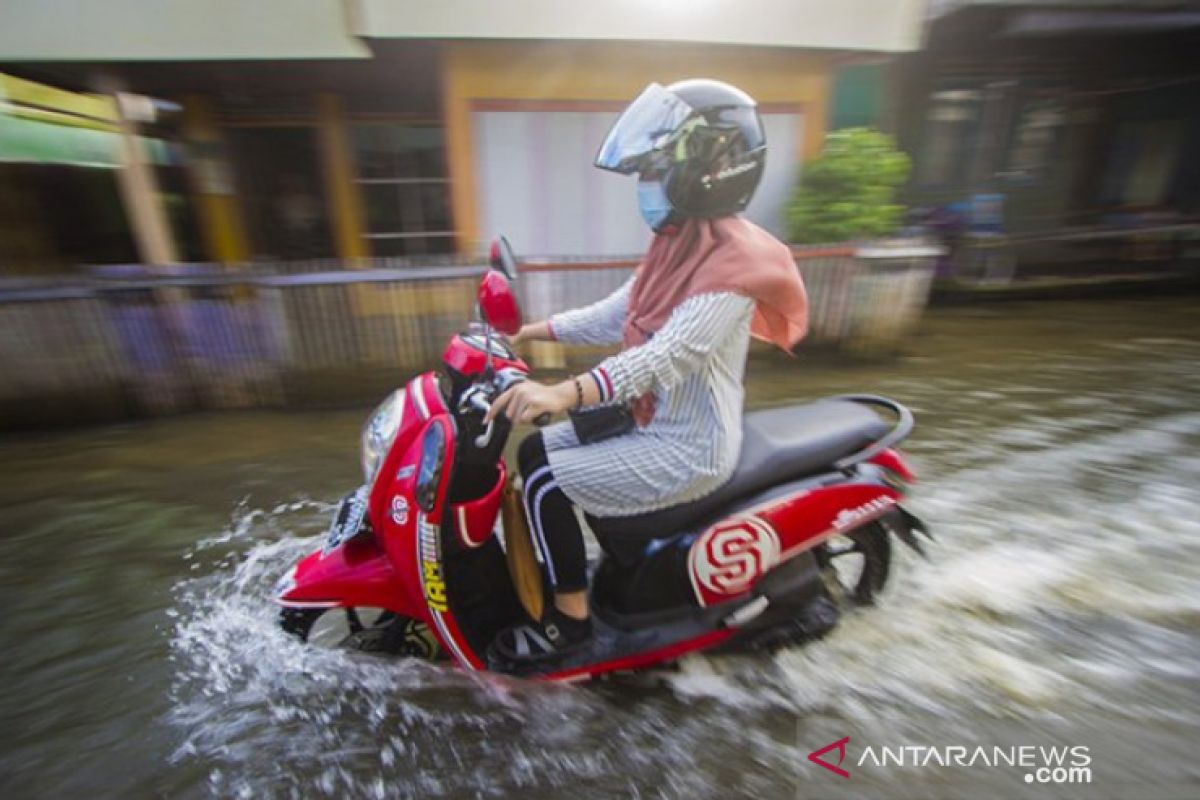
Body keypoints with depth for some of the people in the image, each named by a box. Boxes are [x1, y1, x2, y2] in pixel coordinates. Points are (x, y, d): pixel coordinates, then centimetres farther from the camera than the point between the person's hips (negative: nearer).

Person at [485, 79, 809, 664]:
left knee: (546, 485, -15)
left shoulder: (732, 262, -21)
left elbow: (668, 354, -36)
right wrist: (533, 331, 5)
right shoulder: (679, 243, 8)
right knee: (535, 451, 8)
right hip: (651, 419, 9)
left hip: (688, 449, -9)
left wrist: (567, 392, -47)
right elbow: (615, 315, 10)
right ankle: (551, 567, 27)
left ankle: (570, 619, 8)